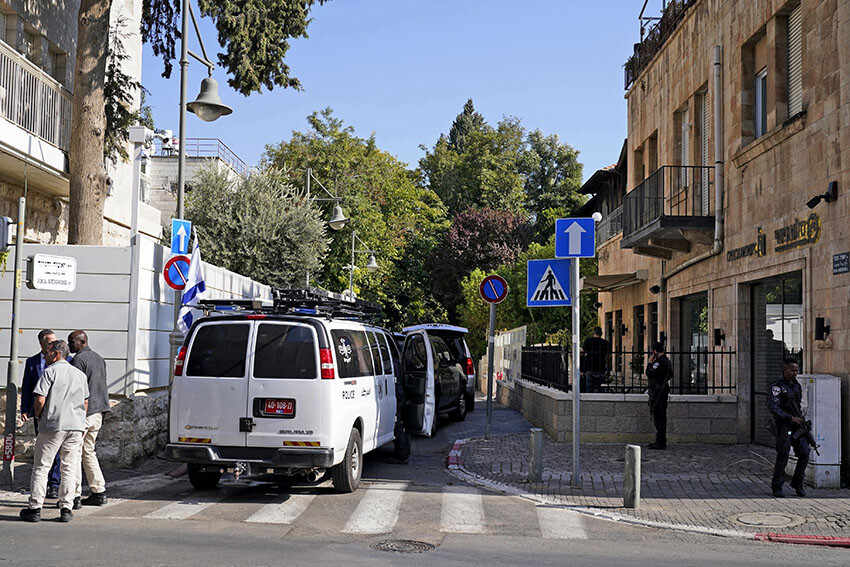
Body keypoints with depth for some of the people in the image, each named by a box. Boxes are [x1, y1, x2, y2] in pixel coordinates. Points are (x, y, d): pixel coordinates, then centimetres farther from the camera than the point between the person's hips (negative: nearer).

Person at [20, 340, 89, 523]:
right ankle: (66, 509, 5)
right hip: (76, 426, 5)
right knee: (69, 469, 7)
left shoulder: (50, 372, -5)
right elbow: (85, 402, 17)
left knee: (41, 467, 4)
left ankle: (35, 508, 5)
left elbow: (40, 400, -12)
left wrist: (39, 416, 6)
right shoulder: (80, 374, 13)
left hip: (52, 425, -4)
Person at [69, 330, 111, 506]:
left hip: (83, 411, -9)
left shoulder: (78, 360, -11)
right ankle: (99, 492, 13)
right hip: (98, 412, 9)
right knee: (88, 451, 15)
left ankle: (75, 495, -2)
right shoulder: (99, 358, 16)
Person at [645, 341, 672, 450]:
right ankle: (661, 442, 21)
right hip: (663, 392, 10)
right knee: (661, 418, 14)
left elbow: (649, 374, -22)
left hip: (658, 394, -10)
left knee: (658, 418, -8)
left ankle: (660, 443, -8)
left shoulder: (660, 362, -17)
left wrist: (649, 363, -7)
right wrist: (652, 363, 15)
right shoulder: (666, 360, 16)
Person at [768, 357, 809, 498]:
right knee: (783, 455, -8)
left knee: (804, 453, -3)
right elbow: (772, 406, -17)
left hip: (798, 424, 6)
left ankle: (797, 483, 12)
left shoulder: (797, 386, 15)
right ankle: (777, 487, 3)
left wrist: (801, 419, 13)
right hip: (784, 425, -6)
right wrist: (790, 418, -20)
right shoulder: (777, 386, -7)